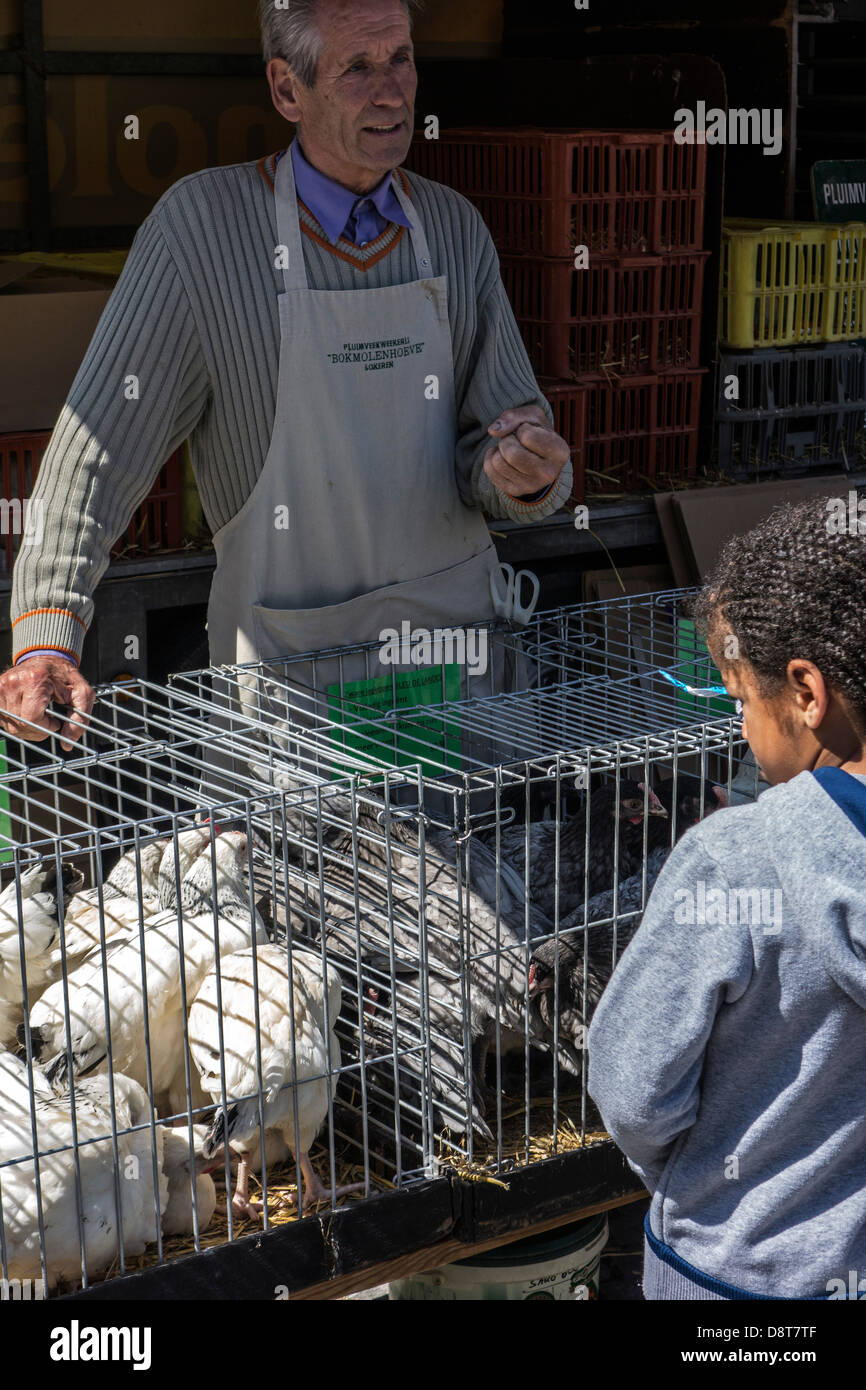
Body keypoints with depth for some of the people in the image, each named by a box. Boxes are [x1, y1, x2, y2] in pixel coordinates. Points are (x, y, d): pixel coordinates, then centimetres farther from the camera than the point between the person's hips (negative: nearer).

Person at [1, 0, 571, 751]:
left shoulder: (455, 227, 3)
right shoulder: (203, 224, -11)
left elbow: (503, 422, 7)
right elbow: (102, 439, -13)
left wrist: (526, 476, -19)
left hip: (456, 628, 4)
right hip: (287, 656, -3)